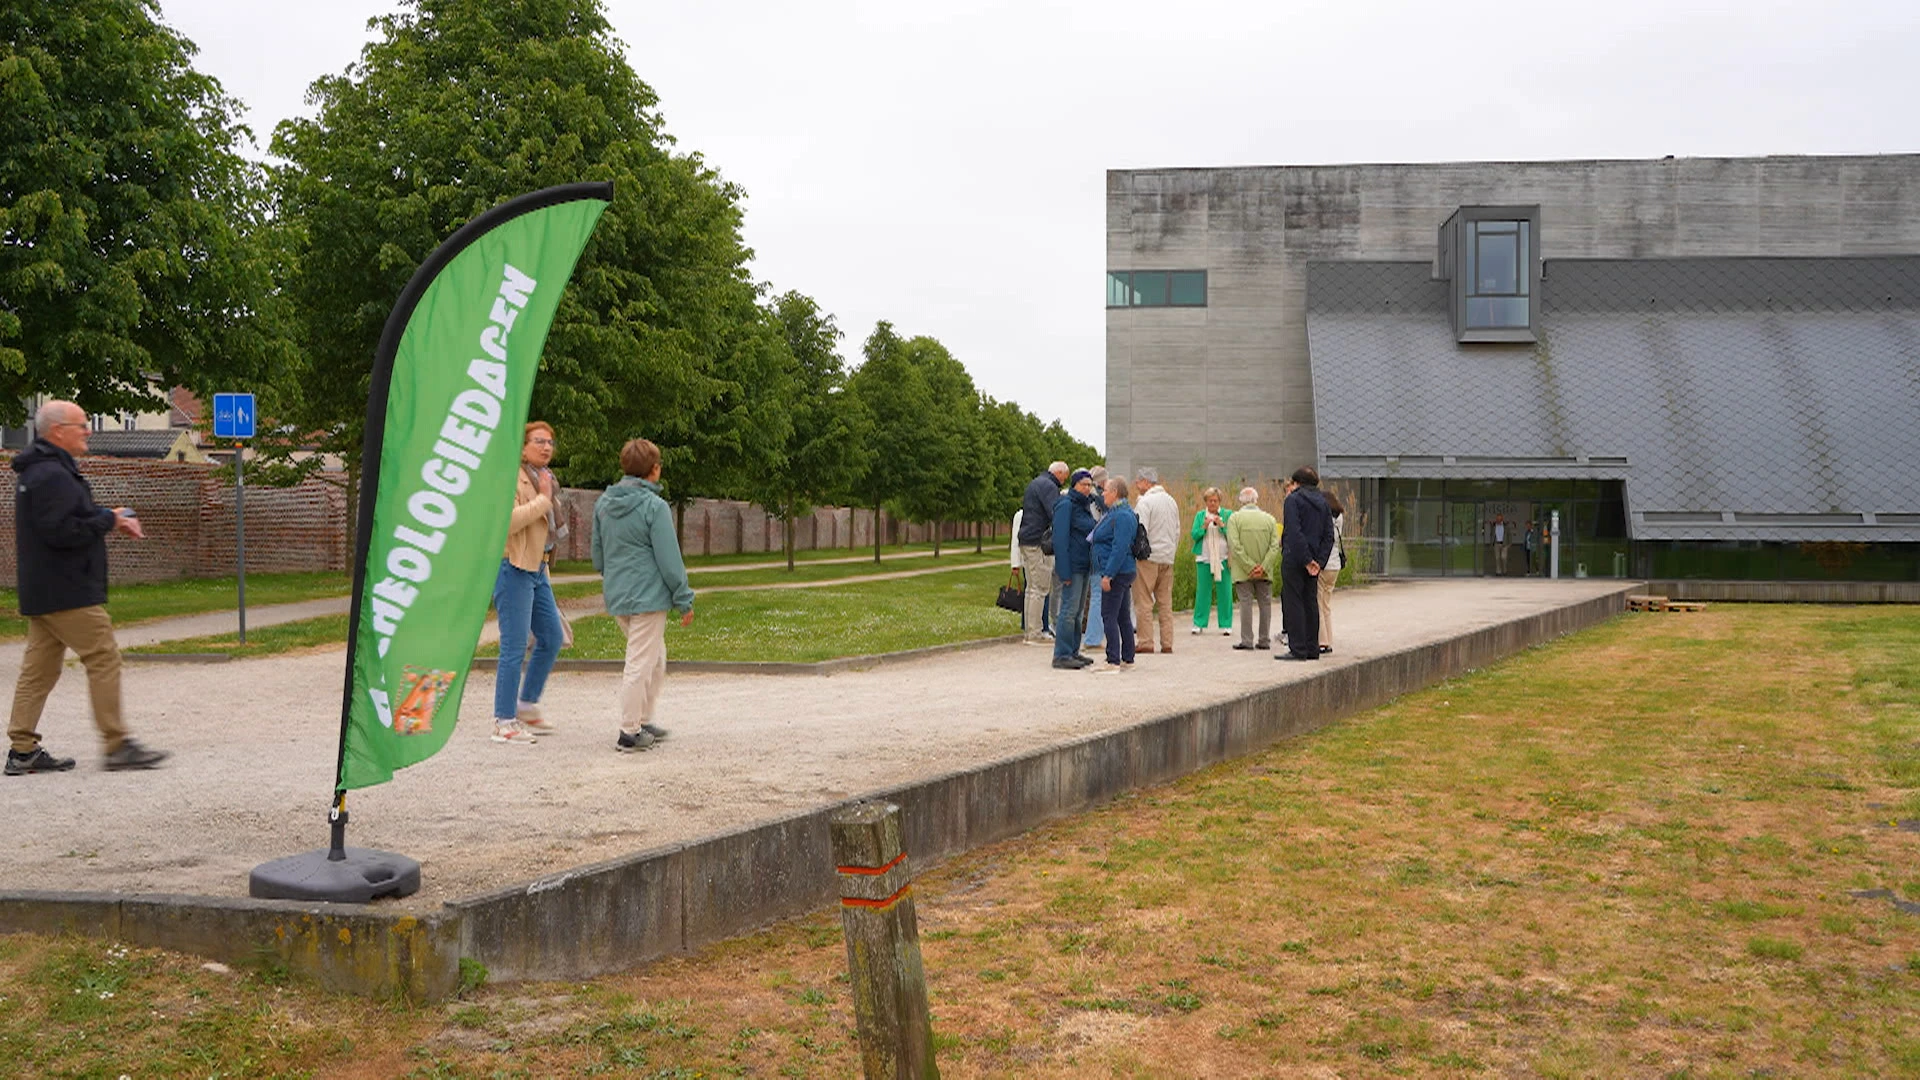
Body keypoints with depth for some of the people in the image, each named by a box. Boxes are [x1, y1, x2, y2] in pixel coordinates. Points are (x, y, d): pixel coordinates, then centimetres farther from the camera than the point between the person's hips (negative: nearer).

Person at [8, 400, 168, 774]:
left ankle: (23, 750, 13)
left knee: (39, 668, 10)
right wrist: (108, 520, -13)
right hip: (66, 592, -11)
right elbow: (62, 531, -25)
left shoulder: (38, 471, 19)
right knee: (104, 659, -7)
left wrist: (111, 520, 12)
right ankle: (117, 746, -4)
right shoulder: (52, 475, -16)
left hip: (42, 592, 11)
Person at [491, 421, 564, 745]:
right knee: (514, 647, -8)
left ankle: (527, 706, 26)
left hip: (536, 569, 10)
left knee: (552, 638, 13)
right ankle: (504, 722, -1)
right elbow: (507, 520, -27)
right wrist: (543, 500, -21)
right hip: (513, 569, -10)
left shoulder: (543, 478, 17)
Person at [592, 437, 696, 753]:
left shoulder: (603, 503, 9)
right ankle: (630, 733, 4)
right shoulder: (655, 507, -14)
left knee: (656, 657, 21)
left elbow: (597, 551, 18)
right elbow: (669, 560, -13)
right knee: (640, 664, -1)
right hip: (647, 597, -8)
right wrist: (684, 600, -6)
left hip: (616, 596, 8)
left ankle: (643, 720, 27)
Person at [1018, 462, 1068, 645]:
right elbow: (1056, 513, -21)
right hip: (1038, 542, -10)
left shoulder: (1034, 483, 21)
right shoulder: (1048, 486, -11)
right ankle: (1034, 634, -9)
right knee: (1040, 589, -8)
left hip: (1026, 540, 10)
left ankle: (1029, 631, 16)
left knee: (1032, 588, 14)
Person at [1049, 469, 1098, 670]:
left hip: (1084, 566, 9)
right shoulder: (1066, 505, -12)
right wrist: (1064, 571, -21)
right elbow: (1060, 539, -17)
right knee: (1069, 610, -9)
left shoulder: (1084, 505, 16)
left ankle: (1073, 652, 19)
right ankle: (1061, 655, -7)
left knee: (1078, 612, 12)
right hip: (1072, 566, -9)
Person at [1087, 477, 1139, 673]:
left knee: (1109, 616, -10)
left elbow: (1120, 548, -24)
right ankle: (1127, 659, 19)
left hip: (1118, 573, -11)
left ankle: (1114, 662, -11)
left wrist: (1108, 574, -25)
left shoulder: (1123, 516, -17)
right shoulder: (1116, 512, 17)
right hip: (1122, 573, 11)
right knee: (1123, 616, 13)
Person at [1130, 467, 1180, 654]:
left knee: (1144, 602, -3)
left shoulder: (1145, 502, -10)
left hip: (1148, 556, -7)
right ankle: (1167, 643, 8)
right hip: (1168, 558, 7)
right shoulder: (1171, 501, 14)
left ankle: (1146, 643, -5)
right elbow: (1177, 531, 18)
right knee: (1165, 602, 9)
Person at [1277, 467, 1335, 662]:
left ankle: (1298, 649, -7)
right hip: (1314, 561, 7)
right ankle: (1312, 648, 14)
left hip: (1294, 560, -7)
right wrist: (1320, 561, 1)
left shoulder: (1293, 499, -8)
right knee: (1311, 603, 12)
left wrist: (1306, 560, -17)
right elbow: (1329, 535, 7)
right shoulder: (1322, 502, 14)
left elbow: (1294, 532, -18)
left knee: (1293, 603, -4)